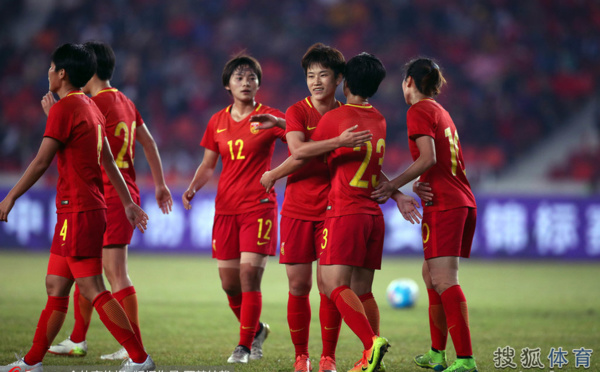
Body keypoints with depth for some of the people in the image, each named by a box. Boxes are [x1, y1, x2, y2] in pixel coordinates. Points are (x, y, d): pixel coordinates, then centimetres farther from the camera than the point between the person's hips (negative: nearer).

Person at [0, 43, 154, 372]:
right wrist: (128, 202, 25)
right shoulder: (91, 108, 16)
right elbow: (107, 161, 21)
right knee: (55, 287, 12)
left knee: (92, 289, -10)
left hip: (77, 213, -10)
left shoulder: (63, 108, -12)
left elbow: (42, 161, -15)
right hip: (86, 209, 10)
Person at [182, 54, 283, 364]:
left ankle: (245, 345, -3)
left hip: (258, 206, -4)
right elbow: (208, 165, 18)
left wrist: (279, 123, -32)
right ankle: (256, 330, 29)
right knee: (229, 283, 4)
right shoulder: (217, 122, 11)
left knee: (249, 275, -13)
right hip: (225, 208, 4)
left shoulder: (268, 117, -1)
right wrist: (193, 187, 0)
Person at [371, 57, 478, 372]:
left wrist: (393, 186, -10)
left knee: (444, 280, -15)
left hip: (443, 205, -9)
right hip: (464, 202, 9)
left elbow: (428, 158, -16)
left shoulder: (418, 111, -4)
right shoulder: (441, 112, 24)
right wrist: (421, 186, 1)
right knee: (431, 274, 19)